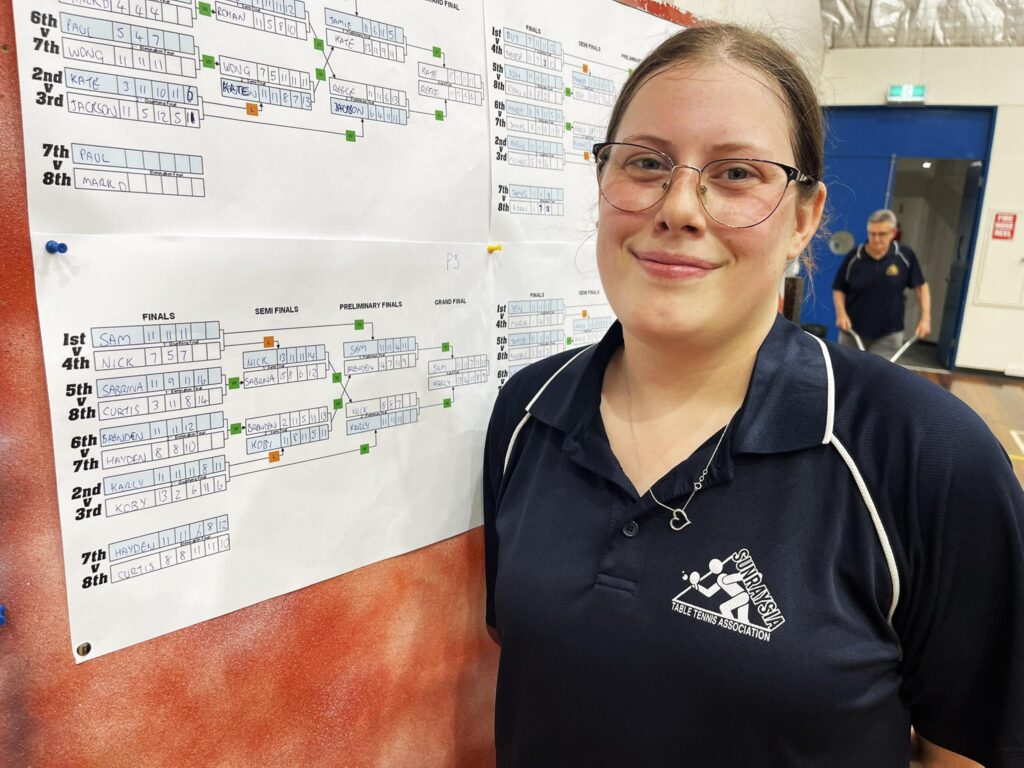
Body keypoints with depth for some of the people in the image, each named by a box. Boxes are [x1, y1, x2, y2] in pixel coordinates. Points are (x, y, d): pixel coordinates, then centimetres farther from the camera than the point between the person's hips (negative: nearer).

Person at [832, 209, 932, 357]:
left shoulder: (905, 255, -8)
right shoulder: (854, 257, -10)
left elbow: (921, 286, 3)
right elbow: (839, 289, 1)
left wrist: (925, 318, -5)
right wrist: (841, 313, -15)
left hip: (888, 334, -1)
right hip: (852, 331, 1)